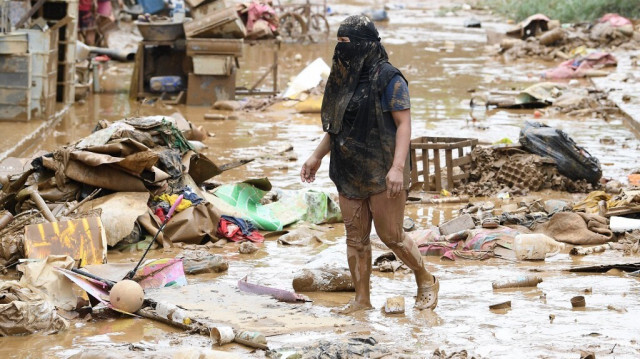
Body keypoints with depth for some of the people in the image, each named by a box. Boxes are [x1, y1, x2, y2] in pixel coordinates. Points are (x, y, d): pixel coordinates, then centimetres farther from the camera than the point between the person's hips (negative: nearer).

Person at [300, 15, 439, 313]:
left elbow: (404, 124, -16)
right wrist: (317, 156, 14)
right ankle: (361, 300, 13)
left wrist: (398, 167, -25)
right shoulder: (345, 78, 11)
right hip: (350, 173, 7)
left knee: (390, 235, -2)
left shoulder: (388, 79, -12)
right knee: (356, 238, 6)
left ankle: (427, 282, 19)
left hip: (381, 173, -7)